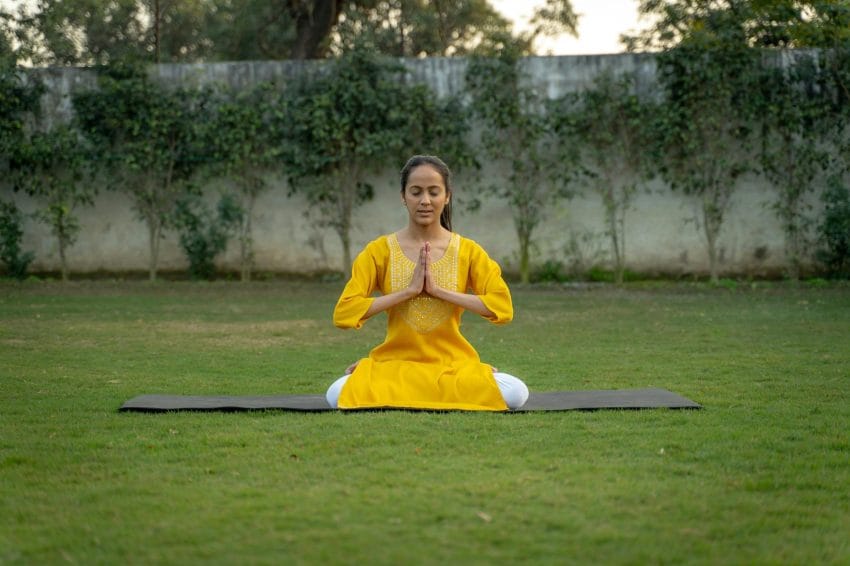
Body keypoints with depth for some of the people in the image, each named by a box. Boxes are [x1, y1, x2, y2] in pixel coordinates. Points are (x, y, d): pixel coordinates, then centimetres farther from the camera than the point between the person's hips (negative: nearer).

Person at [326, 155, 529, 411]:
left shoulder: (468, 251, 1)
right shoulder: (379, 251, 0)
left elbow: (503, 307, -11)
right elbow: (343, 313, -10)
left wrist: (439, 290, -16)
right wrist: (409, 290, -16)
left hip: (453, 364, 1)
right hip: (395, 363, 0)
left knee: (516, 393, -28)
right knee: (337, 394, -31)